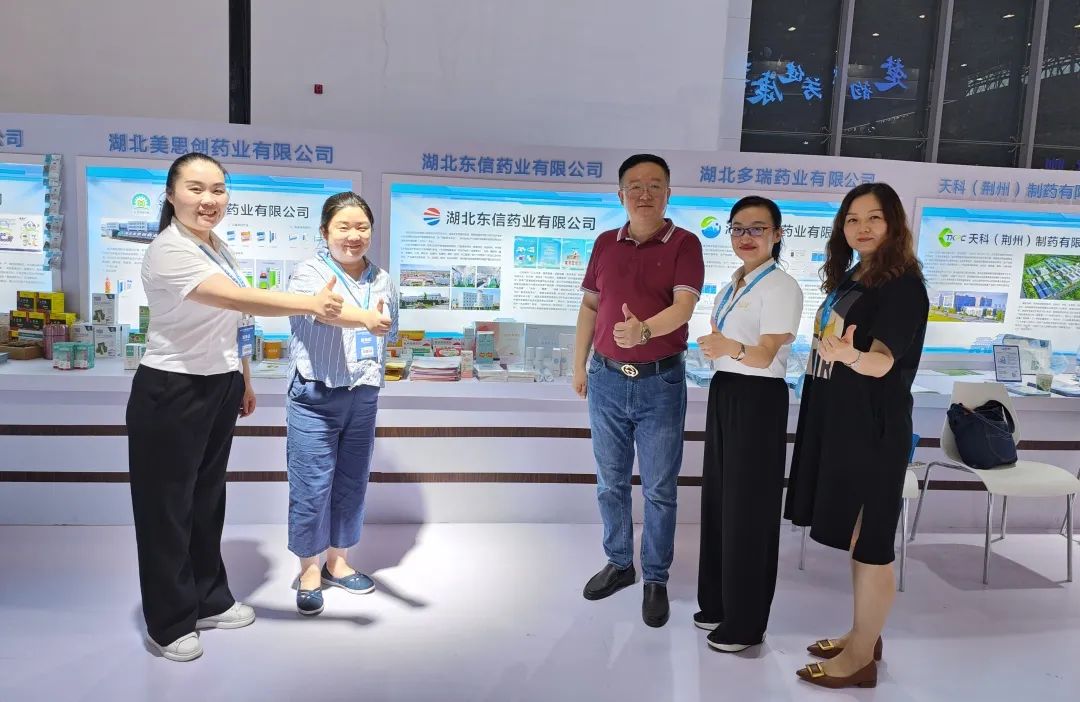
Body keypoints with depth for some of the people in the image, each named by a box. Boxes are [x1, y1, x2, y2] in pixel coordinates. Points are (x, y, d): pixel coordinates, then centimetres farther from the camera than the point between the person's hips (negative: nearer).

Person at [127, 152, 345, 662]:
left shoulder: (219, 247, 8)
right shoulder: (169, 251, -21)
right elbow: (238, 298, -35)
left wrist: (243, 381, 18)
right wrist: (311, 304, -44)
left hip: (219, 389, 9)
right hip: (171, 393, -8)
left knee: (208, 499, 18)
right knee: (169, 507, 5)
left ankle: (209, 600, 34)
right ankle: (169, 623, 20)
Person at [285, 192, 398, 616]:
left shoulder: (382, 280, 7)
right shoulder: (309, 273, -11)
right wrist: (367, 319, -53)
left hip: (363, 397, 5)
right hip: (315, 397, -5)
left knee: (352, 481, 13)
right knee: (312, 484, 0)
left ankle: (337, 560, 31)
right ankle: (309, 569, 18)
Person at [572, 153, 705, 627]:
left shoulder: (684, 244, -5)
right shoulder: (606, 243, 7)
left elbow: (683, 306, -19)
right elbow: (590, 307, 12)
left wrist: (644, 329, -37)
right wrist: (579, 365, 11)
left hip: (661, 381, -3)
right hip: (607, 378, 4)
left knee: (659, 490, 6)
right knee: (611, 482, 14)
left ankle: (656, 580, 20)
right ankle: (618, 563, 32)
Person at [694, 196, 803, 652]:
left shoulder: (782, 287, -13)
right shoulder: (732, 284, 13)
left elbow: (763, 357, -22)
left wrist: (731, 349, -38)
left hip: (758, 401, -8)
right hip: (723, 394, 9)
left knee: (747, 506, 0)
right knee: (719, 498, 15)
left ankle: (745, 623, 15)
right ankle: (718, 603, 31)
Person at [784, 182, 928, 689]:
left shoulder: (904, 285, -14)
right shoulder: (848, 277, 11)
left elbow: (884, 361, -27)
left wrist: (852, 356, -46)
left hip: (873, 428, -9)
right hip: (837, 421, 9)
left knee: (871, 543, 2)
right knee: (856, 536, 18)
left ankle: (861, 657, 15)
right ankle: (863, 636, 33)